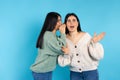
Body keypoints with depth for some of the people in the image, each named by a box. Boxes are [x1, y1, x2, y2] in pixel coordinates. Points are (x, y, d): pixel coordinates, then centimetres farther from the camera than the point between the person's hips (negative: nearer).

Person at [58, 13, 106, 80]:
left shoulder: (86, 36, -12)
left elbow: (98, 56, -12)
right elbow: (62, 62, -6)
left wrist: (94, 43, -25)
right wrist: (66, 54, -23)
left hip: (90, 72, -2)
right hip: (74, 73, 2)